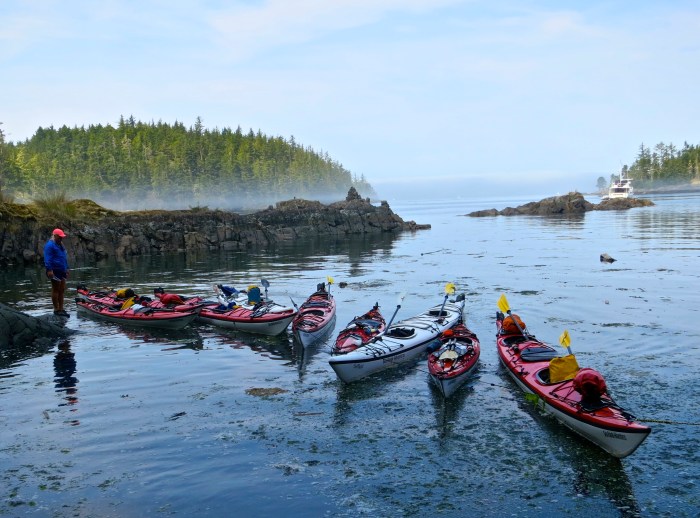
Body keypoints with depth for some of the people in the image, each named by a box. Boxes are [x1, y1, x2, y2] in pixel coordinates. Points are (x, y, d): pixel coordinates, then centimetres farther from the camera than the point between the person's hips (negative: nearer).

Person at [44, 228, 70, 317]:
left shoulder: (60, 245, 19)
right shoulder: (50, 245, -11)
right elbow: (47, 259, -18)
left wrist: (66, 268, 24)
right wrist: (49, 270, -23)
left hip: (62, 271, 10)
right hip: (55, 271, -9)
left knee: (62, 290, 10)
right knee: (56, 290, -4)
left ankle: (61, 309, 16)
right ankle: (56, 309, 1)